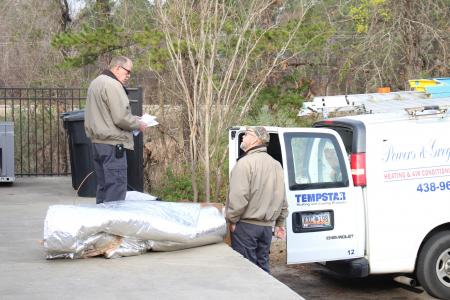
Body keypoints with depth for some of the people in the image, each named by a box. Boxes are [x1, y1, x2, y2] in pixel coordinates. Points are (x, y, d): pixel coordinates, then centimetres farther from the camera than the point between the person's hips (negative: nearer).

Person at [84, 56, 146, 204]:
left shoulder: (96, 82, 17)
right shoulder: (113, 85, -15)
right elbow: (121, 118, -21)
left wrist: (132, 118, 15)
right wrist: (137, 124, -3)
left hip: (97, 141, 10)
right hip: (113, 144, -10)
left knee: (103, 186, 16)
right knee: (116, 187, -7)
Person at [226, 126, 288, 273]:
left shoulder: (245, 162, -14)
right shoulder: (275, 164, 11)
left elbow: (239, 196, -21)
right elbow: (282, 197, 14)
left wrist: (232, 219, -10)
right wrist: (280, 222, 20)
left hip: (246, 225, -7)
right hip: (267, 226, 7)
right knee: (262, 265, 14)